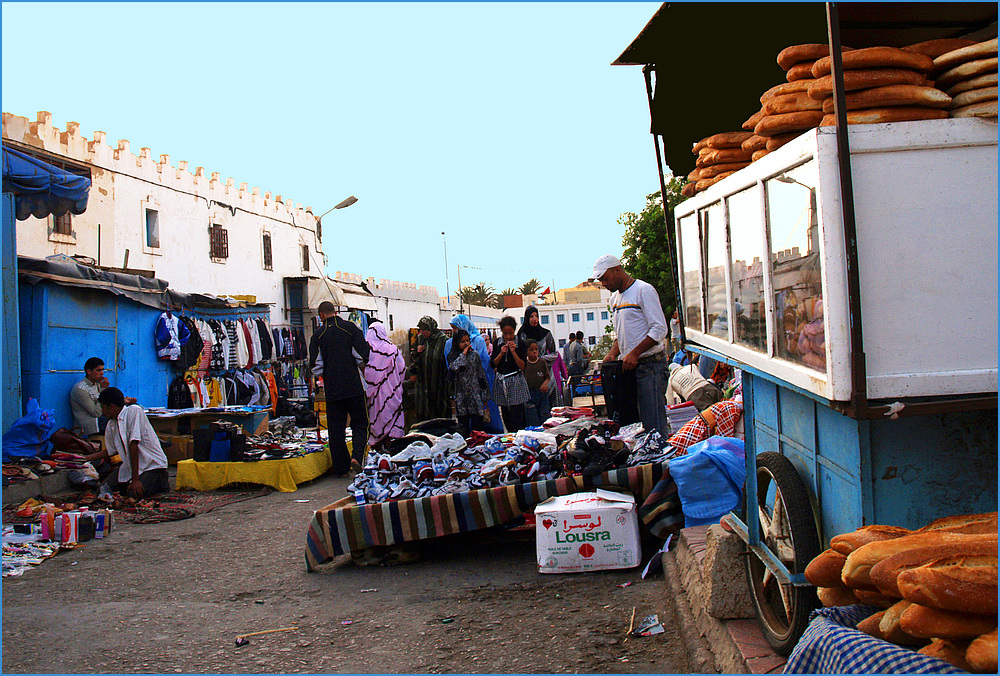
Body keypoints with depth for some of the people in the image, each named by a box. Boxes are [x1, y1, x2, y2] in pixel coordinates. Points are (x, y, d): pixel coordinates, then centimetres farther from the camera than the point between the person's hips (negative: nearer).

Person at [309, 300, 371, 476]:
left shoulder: (318, 334, 2)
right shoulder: (351, 328, -1)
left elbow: (315, 366, -1)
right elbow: (363, 357, -4)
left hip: (332, 388, 1)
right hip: (354, 386, -1)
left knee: (336, 428, 8)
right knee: (359, 423, 9)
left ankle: (341, 468, 9)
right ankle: (357, 456, -13)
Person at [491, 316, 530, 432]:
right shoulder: (497, 343, 7)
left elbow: (523, 366, -8)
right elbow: (493, 365, 4)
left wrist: (513, 352, -17)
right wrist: (501, 353, -11)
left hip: (516, 383, -4)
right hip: (501, 382, 4)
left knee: (517, 419, -9)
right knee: (506, 417, 8)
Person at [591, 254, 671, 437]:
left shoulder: (644, 290, -7)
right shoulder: (615, 297, 19)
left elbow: (659, 329, -13)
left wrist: (634, 354, -18)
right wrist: (613, 353, 8)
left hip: (649, 365, -8)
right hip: (628, 366, 8)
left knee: (653, 424, -11)